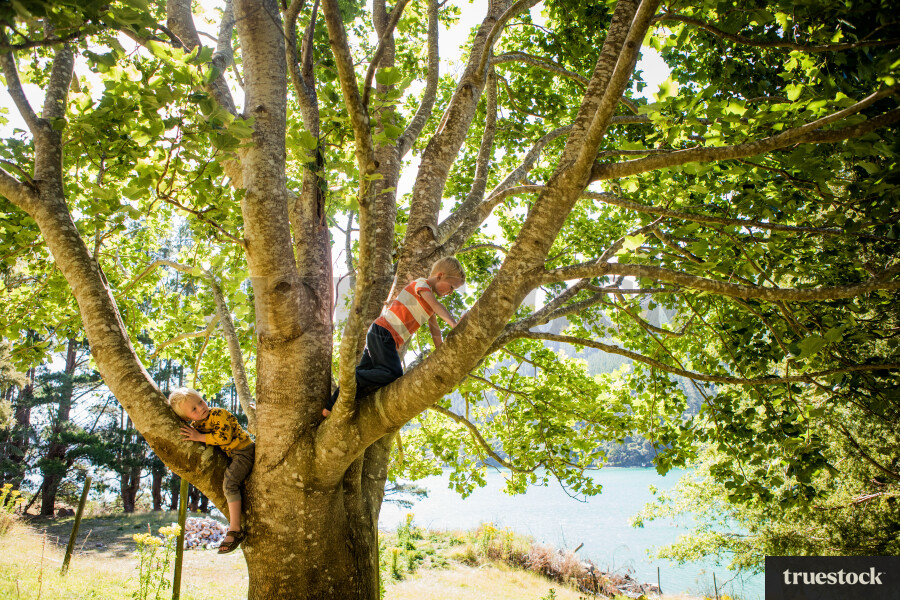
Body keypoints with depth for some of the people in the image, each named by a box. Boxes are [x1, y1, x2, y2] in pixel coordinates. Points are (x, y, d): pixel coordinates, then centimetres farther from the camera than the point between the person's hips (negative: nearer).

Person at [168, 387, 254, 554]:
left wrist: (199, 437, -24)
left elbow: (224, 437, -29)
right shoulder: (195, 426, 4)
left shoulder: (219, 414, -18)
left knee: (229, 482, -24)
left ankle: (235, 530, -25)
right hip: (229, 455, 9)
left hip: (243, 450, -9)